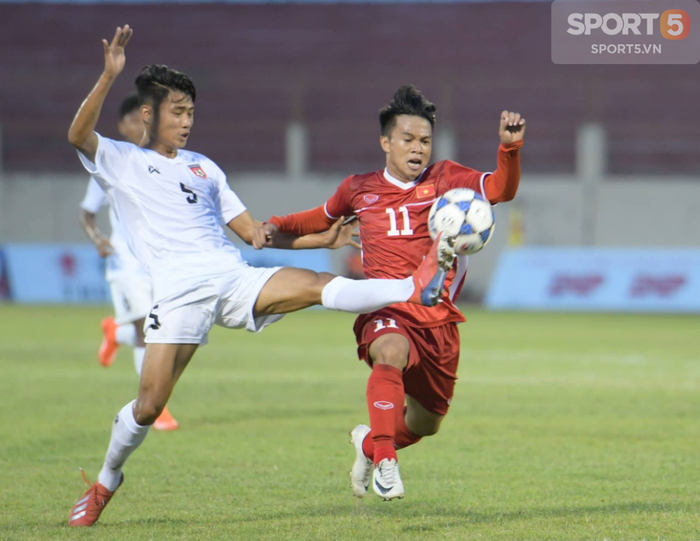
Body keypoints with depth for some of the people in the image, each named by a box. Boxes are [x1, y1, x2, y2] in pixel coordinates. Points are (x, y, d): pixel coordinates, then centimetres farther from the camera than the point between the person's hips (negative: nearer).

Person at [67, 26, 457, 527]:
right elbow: (78, 135, -9)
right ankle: (106, 481, 15)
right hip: (178, 292, -3)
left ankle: (418, 288, -40)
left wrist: (323, 240, 20)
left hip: (235, 278, 3)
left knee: (316, 285, -22)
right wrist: (109, 76, -20)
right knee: (149, 405, -9)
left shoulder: (204, 168, 26)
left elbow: (253, 230, 26)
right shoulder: (120, 162, 12)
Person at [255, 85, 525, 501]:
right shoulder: (359, 189, 10)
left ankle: (371, 442, 48)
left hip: (438, 316, 2)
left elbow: (500, 189, -11)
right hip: (387, 312, -2)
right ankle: (385, 462, -42)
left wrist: (510, 149, -28)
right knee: (391, 352, -39)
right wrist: (277, 226, 16)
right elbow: (322, 219, 31)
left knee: (426, 423, 14)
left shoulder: (445, 179, 5)